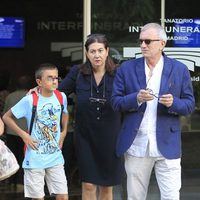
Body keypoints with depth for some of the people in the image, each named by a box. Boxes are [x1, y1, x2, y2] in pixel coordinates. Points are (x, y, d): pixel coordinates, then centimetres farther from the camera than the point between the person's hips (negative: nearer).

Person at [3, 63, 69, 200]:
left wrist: (63, 132, 10)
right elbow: (6, 117, -3)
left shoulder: (61, 97, 1)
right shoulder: (29, 100, -12)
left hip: (55, 158, 4)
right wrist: (23, 135, -10)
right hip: (35, 160, -4)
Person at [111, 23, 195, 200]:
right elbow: (115, 102, 2)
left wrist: (173, 103, -18)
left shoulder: (179, 69, 2)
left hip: (167, 145, -1)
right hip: (136, 145, 1)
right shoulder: (127, 68, 4)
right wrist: (137, 98, -16)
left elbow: (189, 105, 3)